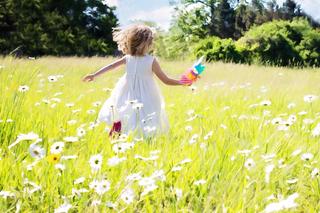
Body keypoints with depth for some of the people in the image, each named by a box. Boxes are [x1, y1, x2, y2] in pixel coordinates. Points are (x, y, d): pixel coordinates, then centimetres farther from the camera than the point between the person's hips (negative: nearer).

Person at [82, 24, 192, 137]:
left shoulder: (128, 59, -3)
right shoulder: (152, 61, -14)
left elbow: (110, 66, 7)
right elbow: (166, 80, -8)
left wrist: (94, 75, 18)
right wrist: (181, 82, 6)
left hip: (128, 101, 4)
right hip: (146, 101, -4)